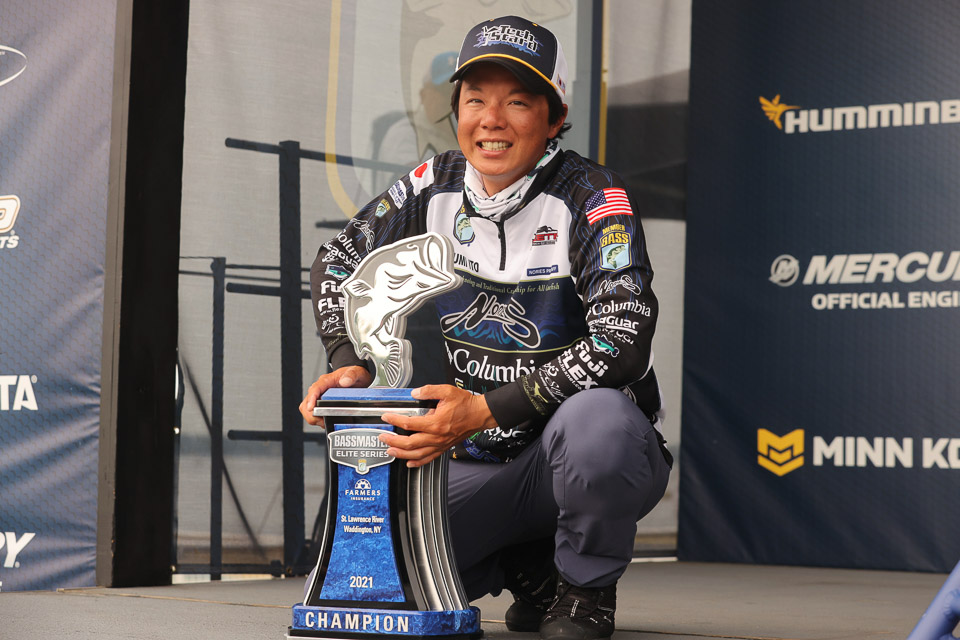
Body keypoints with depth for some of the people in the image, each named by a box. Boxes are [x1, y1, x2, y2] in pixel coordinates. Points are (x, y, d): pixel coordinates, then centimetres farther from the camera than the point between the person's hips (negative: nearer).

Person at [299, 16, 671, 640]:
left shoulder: (590, 195, -15)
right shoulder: (435, 186, 0)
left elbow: (622, 343, -27)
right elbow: (337, 263, 15)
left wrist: (485, 411, -32)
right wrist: (351, 366, -4)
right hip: (484, 468, 5)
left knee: (597, 416, -40)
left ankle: (586, 590, -9)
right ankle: (531, 571, 12)